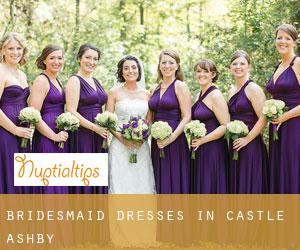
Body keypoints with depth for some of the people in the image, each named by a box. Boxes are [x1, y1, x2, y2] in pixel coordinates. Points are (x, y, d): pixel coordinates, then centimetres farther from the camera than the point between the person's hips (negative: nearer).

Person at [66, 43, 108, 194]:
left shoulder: (95, 81, 17)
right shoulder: (75, 80, -6)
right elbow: (71, 112, -14)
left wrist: (105, 129, 8)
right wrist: (95, 127, -17)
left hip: (99, 137, 7)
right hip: (82, 136, -7)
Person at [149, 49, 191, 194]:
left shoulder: (180, 86, -4)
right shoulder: (156, 89, 14)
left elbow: (187, 117, -11)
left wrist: (171, 138, -18)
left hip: (175, 142, -6)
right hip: (157, 143, 6)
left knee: (174, 182, -2)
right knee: (160, 183, 9)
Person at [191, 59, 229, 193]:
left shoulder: (216, 95, -12)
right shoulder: (199, 95, 12)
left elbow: (225, 126, -18)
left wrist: (202, 140, -18)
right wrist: (194, 139, 7)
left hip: (213, 150, -8)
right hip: (199, 150, 8)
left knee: (210, 188, -3)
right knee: (199, 187, 11)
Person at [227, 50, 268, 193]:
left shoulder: (253, 89, -8)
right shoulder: (231, 92, 13)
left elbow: (263, 118, -16)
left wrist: (247, 139, -16)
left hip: (250, 146, -7)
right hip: (234, 145, 7)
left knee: (249, 185, -2)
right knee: (235, 185, 11)